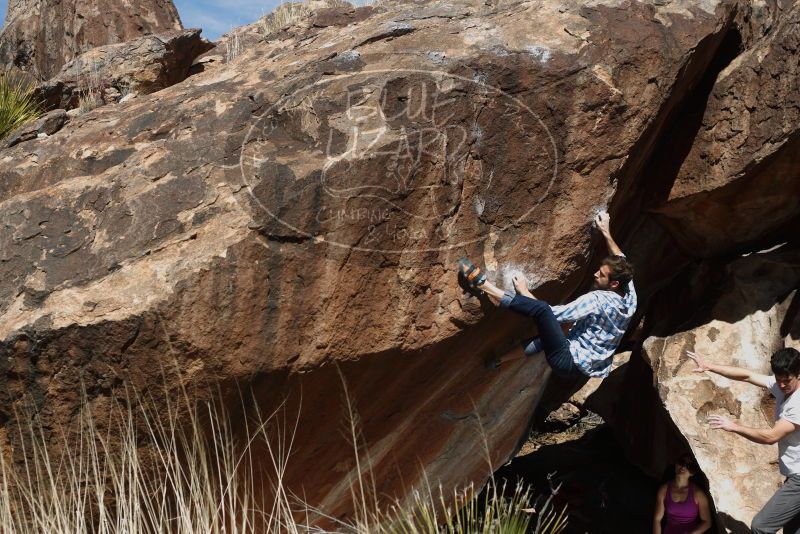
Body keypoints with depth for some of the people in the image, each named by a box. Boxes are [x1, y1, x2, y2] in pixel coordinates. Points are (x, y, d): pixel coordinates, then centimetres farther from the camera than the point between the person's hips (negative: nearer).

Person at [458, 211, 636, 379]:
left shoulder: (597, 300, -21)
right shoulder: (629, 295, 2)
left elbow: (555, 314, -20)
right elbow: (621, 260, 21)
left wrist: (524, 292, -10)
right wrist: (606, 233, 28)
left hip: (567, 362, -10)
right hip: (586, 367, 10)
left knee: (541, 309, -24)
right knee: (545, 337, 35)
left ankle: (482, 284, -22)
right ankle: (498, 360, 43)